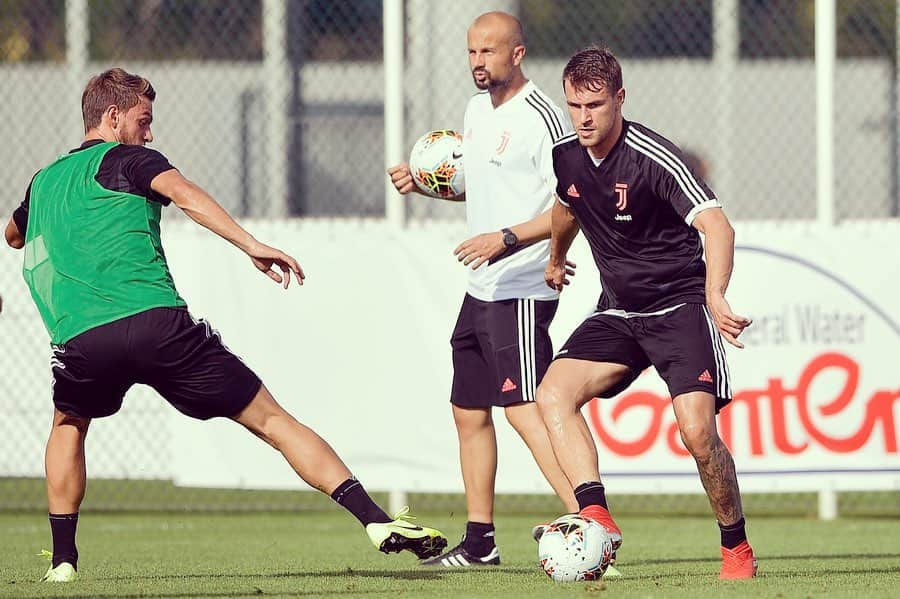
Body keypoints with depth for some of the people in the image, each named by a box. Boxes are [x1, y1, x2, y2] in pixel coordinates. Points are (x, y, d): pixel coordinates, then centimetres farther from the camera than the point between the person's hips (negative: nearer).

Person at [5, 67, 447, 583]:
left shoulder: (42, 182, 27)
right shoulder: (125, 159, 12)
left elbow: (13, 235, 49)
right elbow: (182, 193, -10)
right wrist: (251, 245, -19)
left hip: (80, 341, 4)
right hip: (158, 323, -4)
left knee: (69, 425, 36)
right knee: (272, 421, 1)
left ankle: (63, 559, 25)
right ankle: (376, 519, -10)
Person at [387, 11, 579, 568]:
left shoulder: (542, 118, -14)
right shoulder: (478, 108, 14)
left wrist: (508, 239, -27)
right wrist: (421, 181, 13)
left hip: (522, 288, -10)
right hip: (481, 289, 10)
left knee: (524, 409, -18)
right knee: (469, 412, 14)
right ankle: (479, 540, 22)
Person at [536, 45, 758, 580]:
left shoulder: (653, 158, -21)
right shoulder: (566, 156, 0)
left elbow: (716, 225, -33)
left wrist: (715, 297, -49)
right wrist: (555, 259, 44)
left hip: (680, 306, -6)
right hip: (618, 312, 6)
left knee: (698, 431, -20)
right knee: (553, 394, -18)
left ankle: (737, 549, 1)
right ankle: (596, 517, -29)